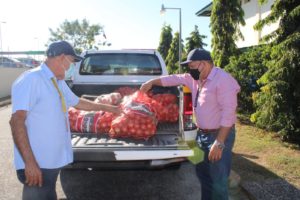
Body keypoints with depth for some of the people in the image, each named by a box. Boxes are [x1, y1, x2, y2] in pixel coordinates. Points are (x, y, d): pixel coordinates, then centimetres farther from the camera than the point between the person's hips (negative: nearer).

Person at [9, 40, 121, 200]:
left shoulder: (59, 82, 13)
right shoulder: (31, 79, -17)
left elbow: (77, 102, 28)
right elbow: (16, 121, -22)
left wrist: (105, 107, 34)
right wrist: (29, 162, -26)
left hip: (53, 161, 9)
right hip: (37, 164, -9)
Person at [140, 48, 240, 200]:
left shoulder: (224, 80, -20)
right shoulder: (195, 78, 5)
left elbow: (228, 113, -24)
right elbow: (174, 78, 18)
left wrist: (219, 142, -25)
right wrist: (152, 82, 15)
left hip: (220, 135, -8)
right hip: (201, 134, 8)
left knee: (218, 181, 1)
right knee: (202, 174, 21)